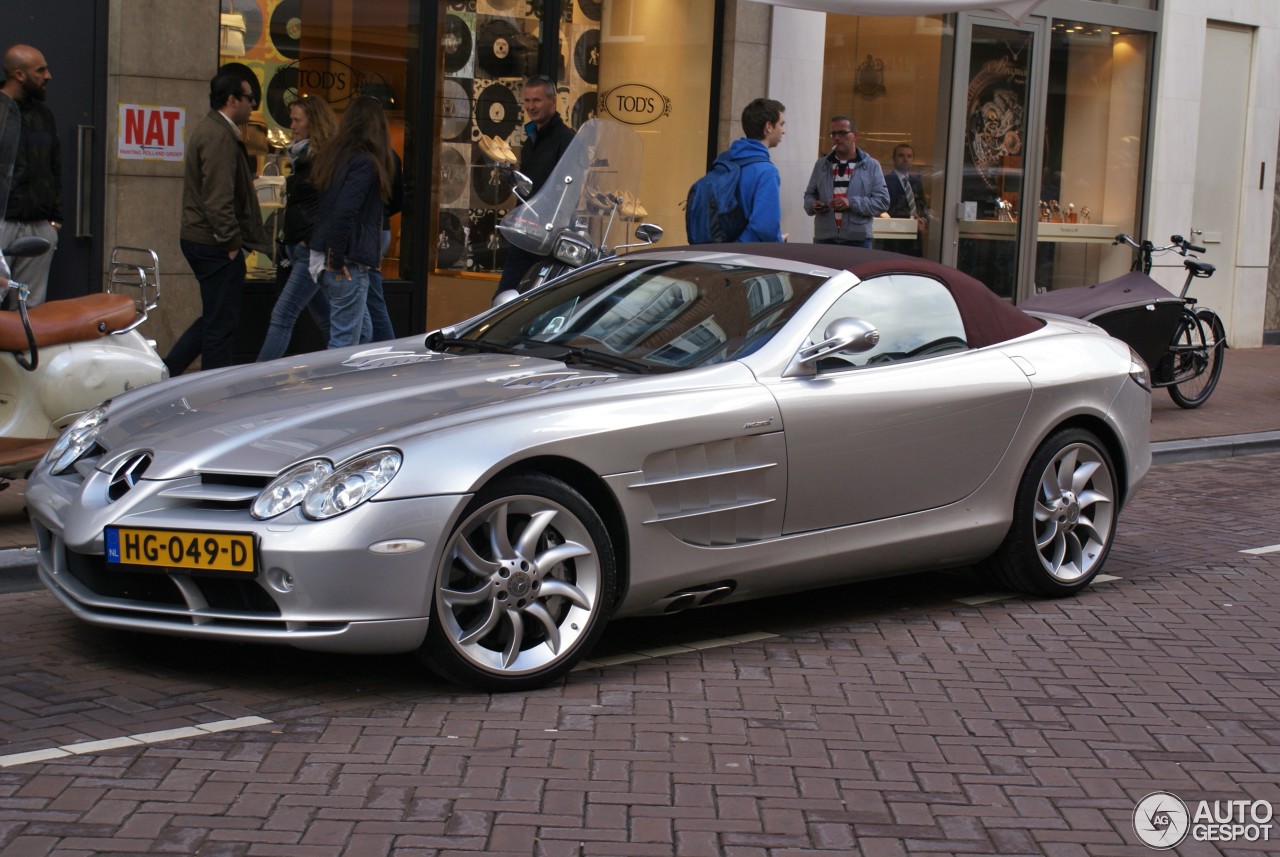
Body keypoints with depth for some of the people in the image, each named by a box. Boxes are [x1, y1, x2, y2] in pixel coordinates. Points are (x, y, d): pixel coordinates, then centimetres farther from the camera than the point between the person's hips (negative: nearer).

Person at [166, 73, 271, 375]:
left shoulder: (207, 129, 17)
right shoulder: (220, 137, -18)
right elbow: (219, 198, -23)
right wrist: (232, 243, -19)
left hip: (196, 238, 11)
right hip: (215, 245, -11)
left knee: (214, 319, 18)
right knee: (221, 325, -2)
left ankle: (165, 373, 18)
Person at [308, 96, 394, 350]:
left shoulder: (333, 156, 12)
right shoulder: (365, 163, -14)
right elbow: (344, 213, -22)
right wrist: (338, 260, -14)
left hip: (324, 259, 9)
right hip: (348, 263, -9)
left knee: (362, 331, 17)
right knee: (345, 340, -3)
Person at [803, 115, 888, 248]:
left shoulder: (871, 165, 4)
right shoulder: (821, 164, 13)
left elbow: (882, 200, -2)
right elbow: (809, 194, 21)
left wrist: (852, 203, -15)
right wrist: (813, 205, -4)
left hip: (858, 241, -2)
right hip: (823, 239, 2)